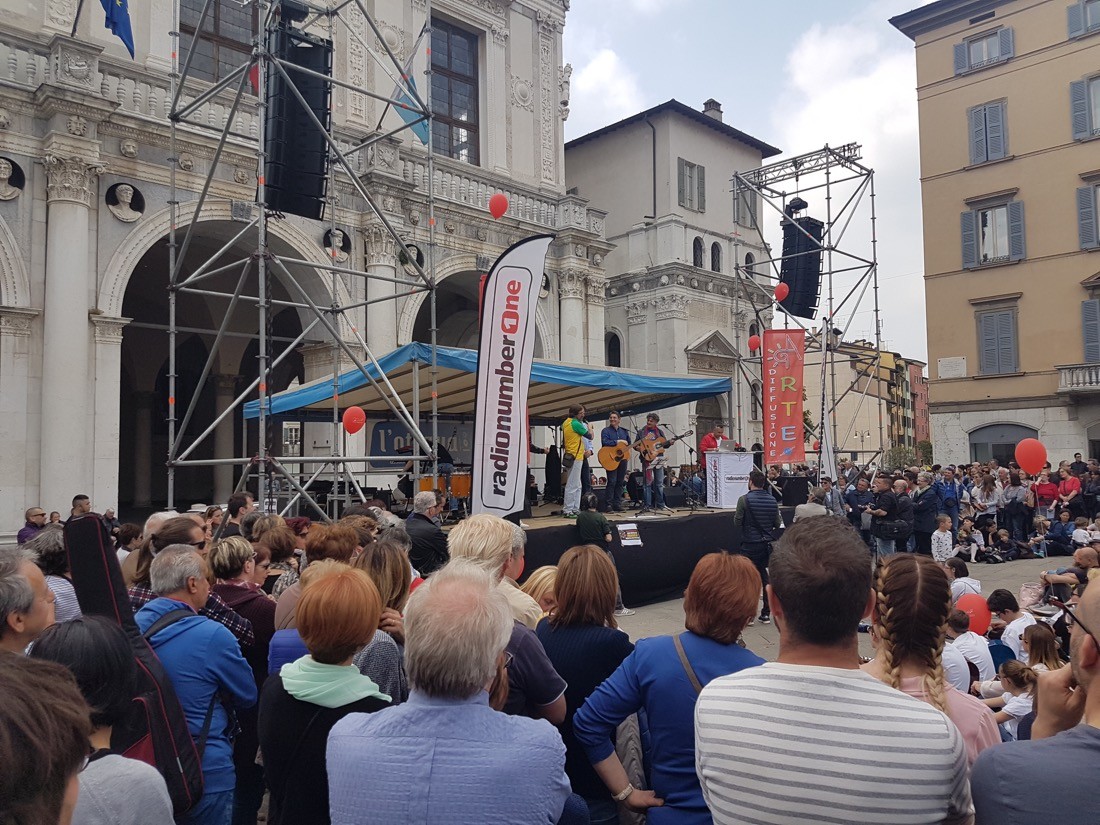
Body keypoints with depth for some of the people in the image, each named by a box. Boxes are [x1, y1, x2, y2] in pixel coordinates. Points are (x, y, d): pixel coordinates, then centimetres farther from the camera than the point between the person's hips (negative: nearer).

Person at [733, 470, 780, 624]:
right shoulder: (772, 500, 3)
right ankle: (766, 614, 15)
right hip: (768, 544, 5)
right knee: (766, 578, 12)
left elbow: (737, 522, -10)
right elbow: (777, 524, 5)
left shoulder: (744, 500, -13)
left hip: (750, 545, -5)